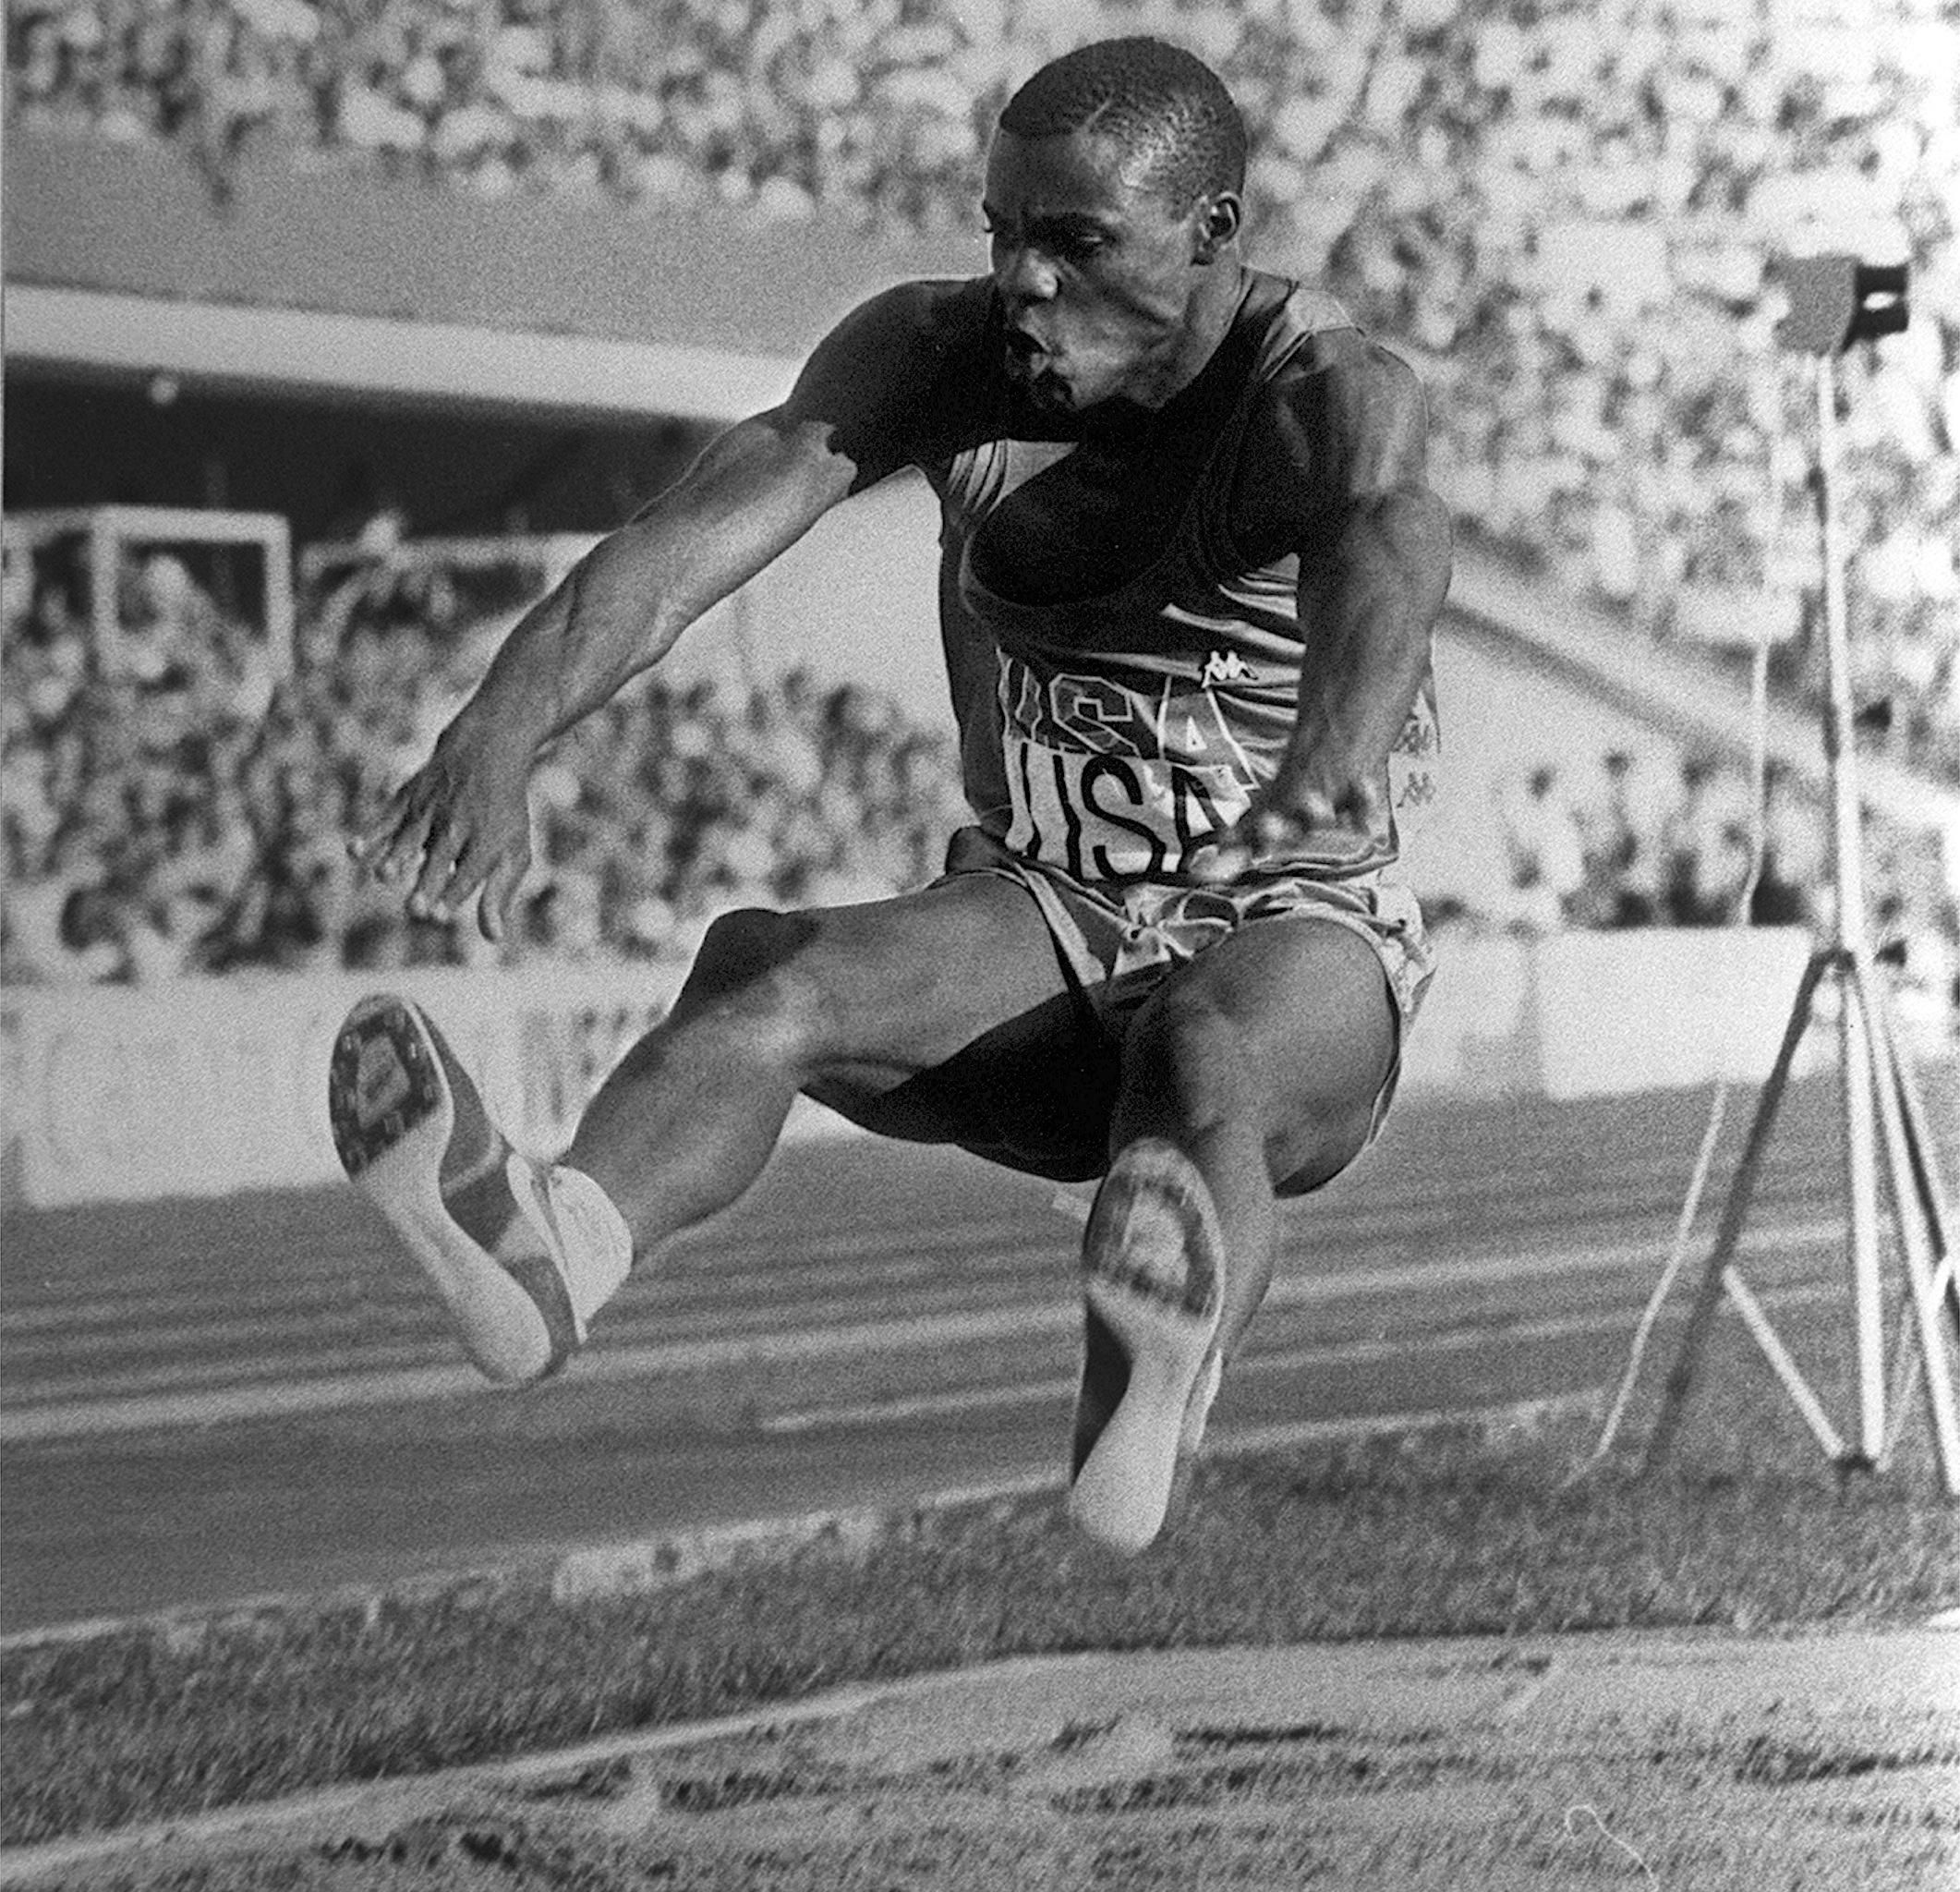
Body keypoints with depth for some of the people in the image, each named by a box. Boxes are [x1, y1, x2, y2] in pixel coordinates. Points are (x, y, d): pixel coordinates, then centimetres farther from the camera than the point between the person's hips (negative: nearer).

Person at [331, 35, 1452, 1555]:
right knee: (764, 969, -28)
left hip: (1298, 938, -4)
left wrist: (1329, 766, -65)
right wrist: (504, 731, -40)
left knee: (1205, 1054, -40)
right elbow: (699, 530, -21)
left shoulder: (1331, 393, -16)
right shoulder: (933, 354, -5)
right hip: (1042, 918, 4)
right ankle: (549, 1253, -58)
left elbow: (1388, 547, -41)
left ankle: (1153, 1390, -73)